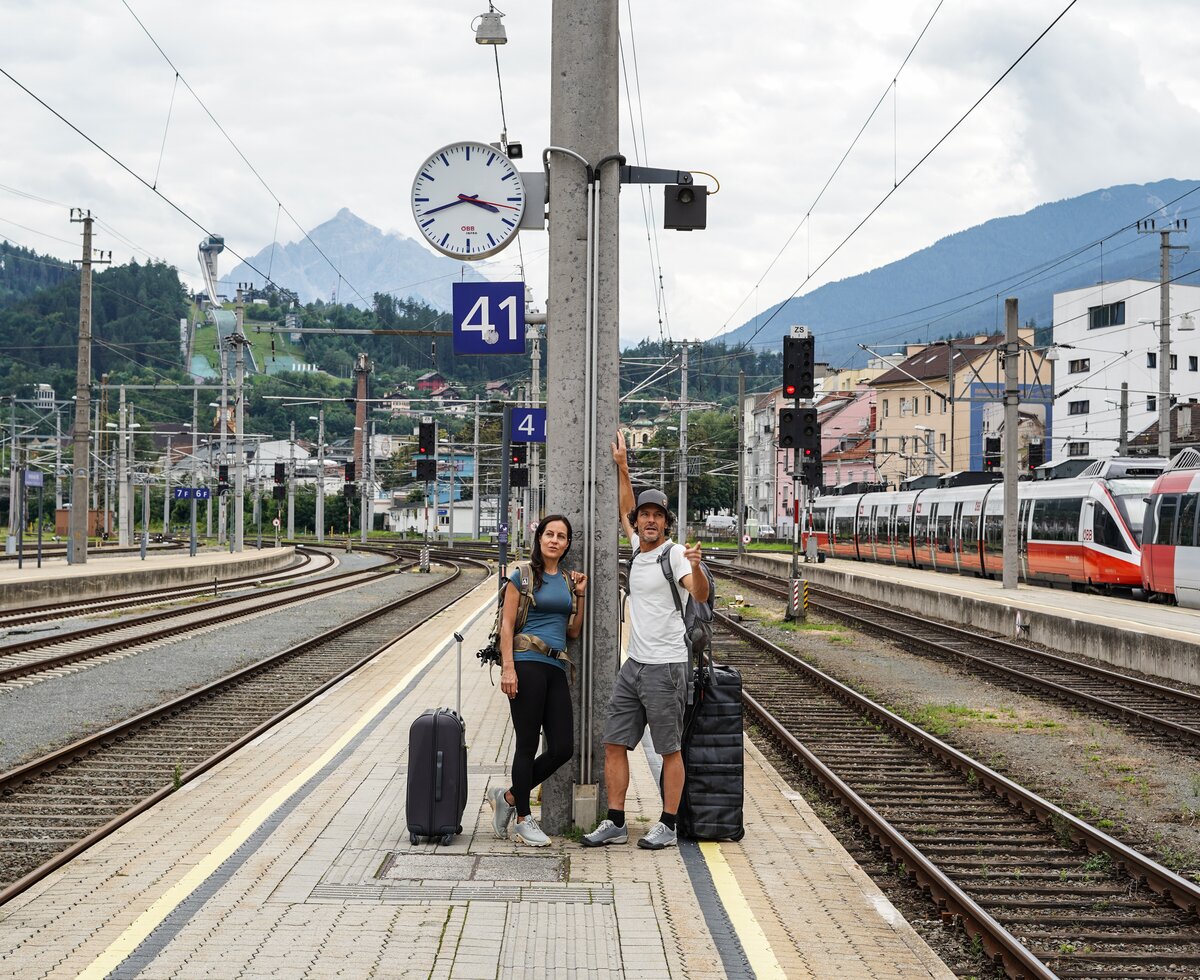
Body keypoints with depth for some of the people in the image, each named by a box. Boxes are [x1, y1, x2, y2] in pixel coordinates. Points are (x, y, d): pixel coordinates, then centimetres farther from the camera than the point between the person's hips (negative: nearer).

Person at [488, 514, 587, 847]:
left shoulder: (568, 580, 17)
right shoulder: (523, 575, 0)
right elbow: (506, 624, -5)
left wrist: (580, 596, 9)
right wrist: (507, 667, -14)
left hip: (556, 668, 6)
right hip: (527, 663, -6)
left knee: (563, 747, 1)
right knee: (528, 744, -2)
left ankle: (508, 797, 18)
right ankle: (523, 819, 9)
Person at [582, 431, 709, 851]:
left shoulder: (674, 553, -11)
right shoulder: (637, 548, 11)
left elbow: (700, 595, -27)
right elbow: (627, 511, 30)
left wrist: (695, 567, -46)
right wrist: (622, 466, 27)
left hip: (666, 666, -8)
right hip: (634, 663, 8)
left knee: (670, 749, 0)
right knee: (614, 744, 6)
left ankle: (667, 826, 6)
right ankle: (615, 823, 12)